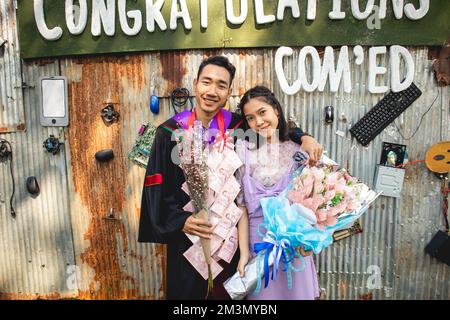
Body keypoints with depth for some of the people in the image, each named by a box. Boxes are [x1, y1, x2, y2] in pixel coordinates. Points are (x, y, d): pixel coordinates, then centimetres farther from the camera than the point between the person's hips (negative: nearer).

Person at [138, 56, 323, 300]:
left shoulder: (238, 126, -5)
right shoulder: (170, 132, -8)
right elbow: (157, 186, -7)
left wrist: (303, 137, -11)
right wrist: (180, 220, -20)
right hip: (186, 234, -1)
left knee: (229, 292, 18)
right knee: (186, 290, 16)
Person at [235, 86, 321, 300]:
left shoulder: (299, 151, -1)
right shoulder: (244, 150, -2)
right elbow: (241, 205, -5)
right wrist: (244, 252, -8)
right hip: (258, 243, 0)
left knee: (296, 292, 15)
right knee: (262, 293, 14)